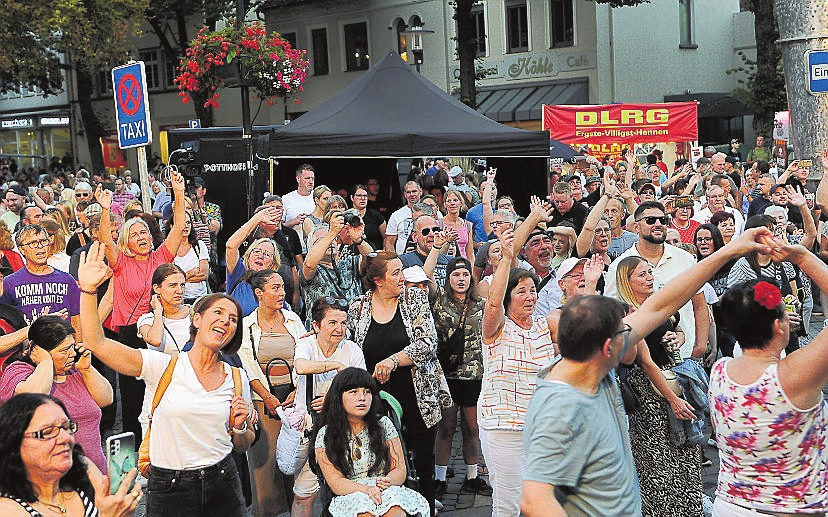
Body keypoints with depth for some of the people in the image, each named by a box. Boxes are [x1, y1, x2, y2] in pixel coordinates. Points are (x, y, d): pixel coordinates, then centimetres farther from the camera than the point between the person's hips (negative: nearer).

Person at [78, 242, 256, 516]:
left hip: (223, 487, 3)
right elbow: (97, 343, -17)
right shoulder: (163, 367, -7)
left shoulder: (237, 379, 3)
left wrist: (241, 426, -8)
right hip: (169, 489, -2)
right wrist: (88, 289, -24)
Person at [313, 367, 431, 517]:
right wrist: (366, 489, -25)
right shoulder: (325, 436, 4)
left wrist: (388, 481, -19)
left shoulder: (384, 425, 10)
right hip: (350, 497, -1)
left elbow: (400, 470, 7)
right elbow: (336, 483, -5)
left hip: (389, 492, 1)